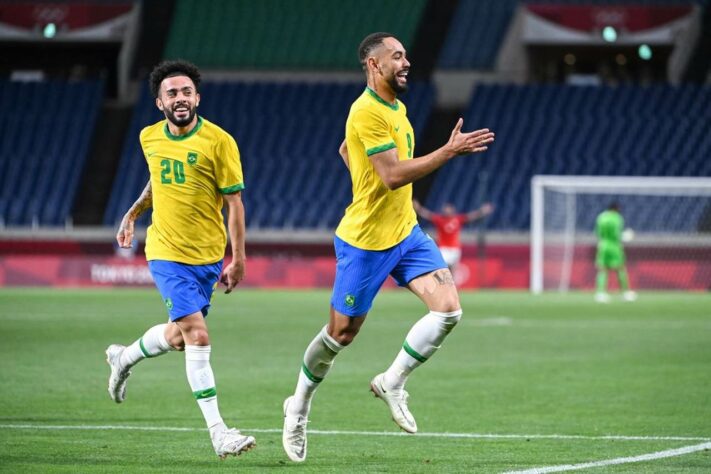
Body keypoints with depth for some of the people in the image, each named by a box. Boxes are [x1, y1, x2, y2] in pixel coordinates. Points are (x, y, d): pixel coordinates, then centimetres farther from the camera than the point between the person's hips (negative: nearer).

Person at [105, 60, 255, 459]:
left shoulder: (219, 142, -10)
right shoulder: (150, 138, 2)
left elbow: (234, 202, -6)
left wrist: (238, 259, -9)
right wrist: (133, 213, 21)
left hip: (208, 257, 0)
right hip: (167, 254, 0)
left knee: (178, 336, 13)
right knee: (197, 335, -15)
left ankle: (124, 358, 46)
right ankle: (218, 433, -14)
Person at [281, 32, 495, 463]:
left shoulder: (396, 107, 10)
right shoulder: (367, 112, -20)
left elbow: (345, 150, 25)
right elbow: (394, 174, -28)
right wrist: (451, 151, -28)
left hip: (405, 232, 8)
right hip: (366, 241, -8)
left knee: (448, 308, -10)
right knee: (342, 333, 5)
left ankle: (393, 383, 5)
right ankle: (299, 406, 28)